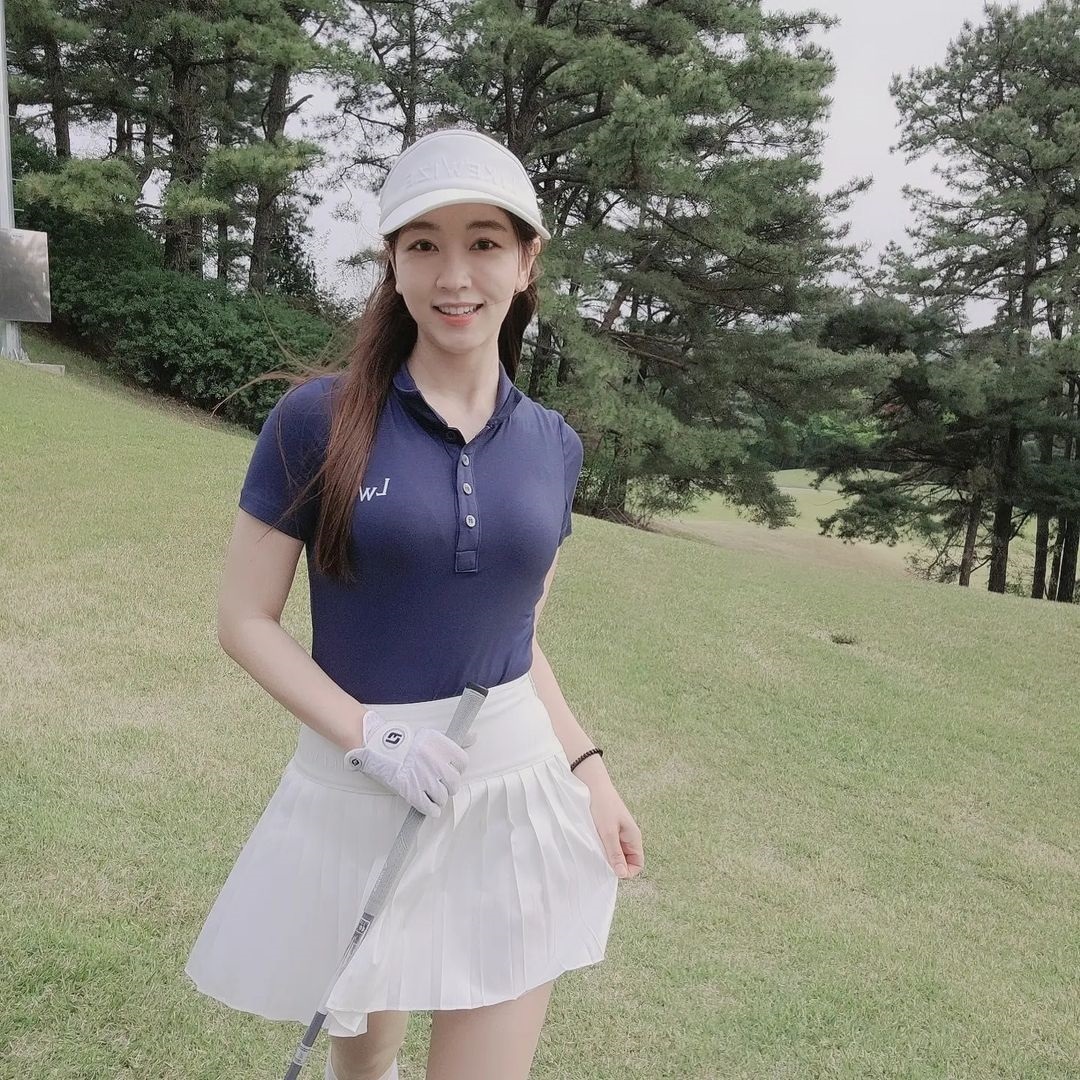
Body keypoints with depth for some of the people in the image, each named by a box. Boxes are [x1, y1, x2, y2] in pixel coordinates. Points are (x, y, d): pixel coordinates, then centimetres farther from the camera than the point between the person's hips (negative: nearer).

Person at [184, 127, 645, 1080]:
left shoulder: (552, 445, 2)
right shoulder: (319, 420, -10)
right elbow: (246, 621, -7)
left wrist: (589, 768, 1)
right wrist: (370, 738, -17)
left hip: (517, 789, 3)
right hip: (361, 791, -2)